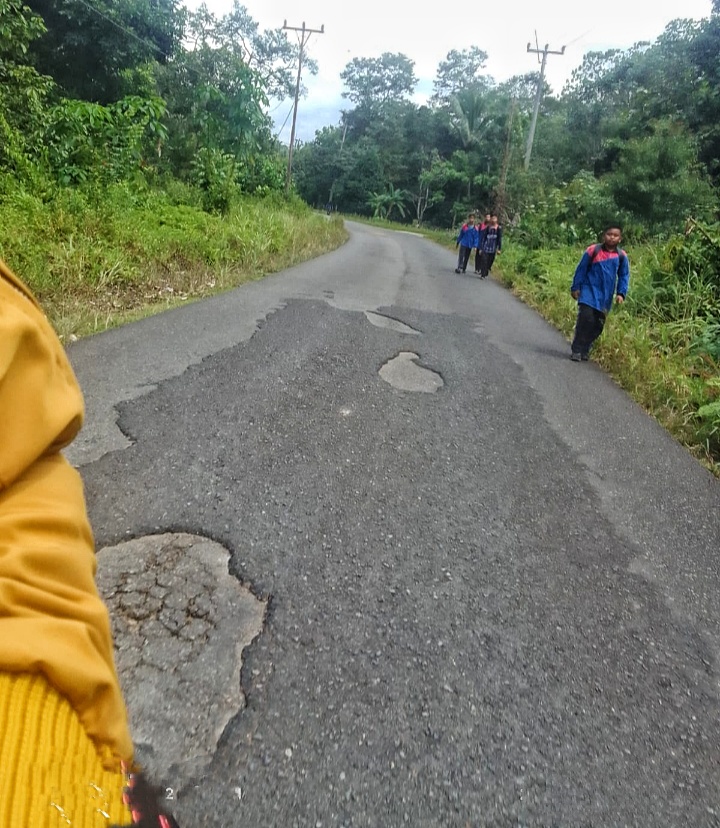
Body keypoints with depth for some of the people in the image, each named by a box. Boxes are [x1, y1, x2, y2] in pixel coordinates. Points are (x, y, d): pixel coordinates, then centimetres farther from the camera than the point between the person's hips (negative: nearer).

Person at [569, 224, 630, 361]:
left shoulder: (622, 256, 1)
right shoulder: (593, 250, -7)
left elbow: (624, 276, 8)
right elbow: (581, 269, 0)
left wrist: (621, 293, -4)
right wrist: (575, 287, 1)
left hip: (606, 297, 4)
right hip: (589, 293, -4)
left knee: (598, 325, 6)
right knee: (585, 320, -14)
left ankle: (585, 350, 19)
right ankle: (576, 350, -4)